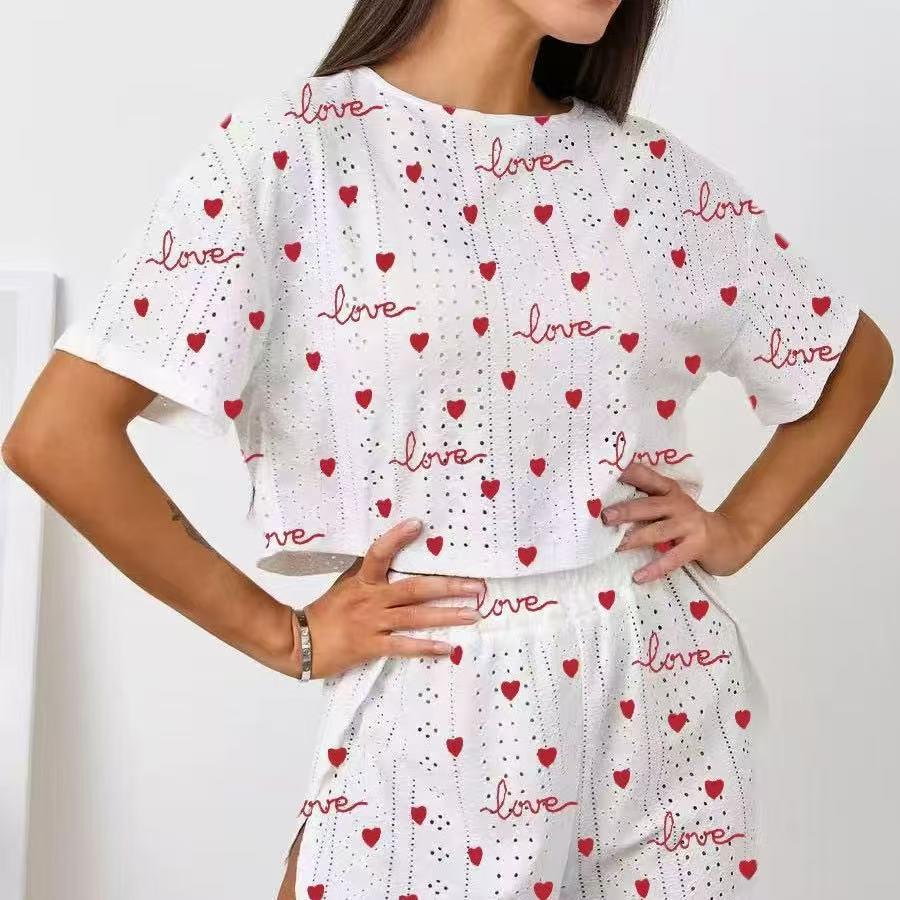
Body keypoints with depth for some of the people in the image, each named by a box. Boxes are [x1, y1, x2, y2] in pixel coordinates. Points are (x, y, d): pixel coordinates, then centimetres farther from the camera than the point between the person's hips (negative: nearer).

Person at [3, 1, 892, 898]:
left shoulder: (656, 172, 3)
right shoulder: (288, 148, -10)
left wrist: (740, 529, 4)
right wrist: (287, 637, -11)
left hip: (659, 698, 5)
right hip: (437, 708, -4)